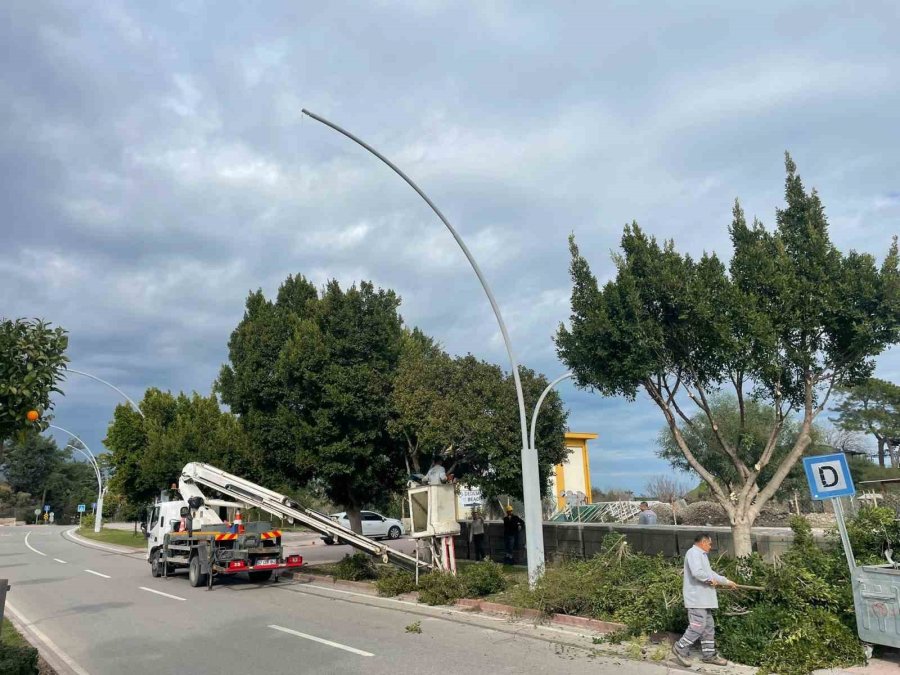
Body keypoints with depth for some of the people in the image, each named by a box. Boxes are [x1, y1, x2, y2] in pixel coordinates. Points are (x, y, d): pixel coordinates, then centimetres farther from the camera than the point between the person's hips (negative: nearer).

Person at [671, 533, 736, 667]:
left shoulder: (701, 555, 21)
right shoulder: (694, 553, -14)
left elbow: (709, 572, 29)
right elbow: (697, 572, -28)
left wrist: (727, 581, 29)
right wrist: (711, 579, -13)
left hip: (703, 599, 11)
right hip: (696, 599, -11)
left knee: (708, 627, 13)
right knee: (697, 626, -11)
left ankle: (708, 654, 20)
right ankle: (680, 648, 0)